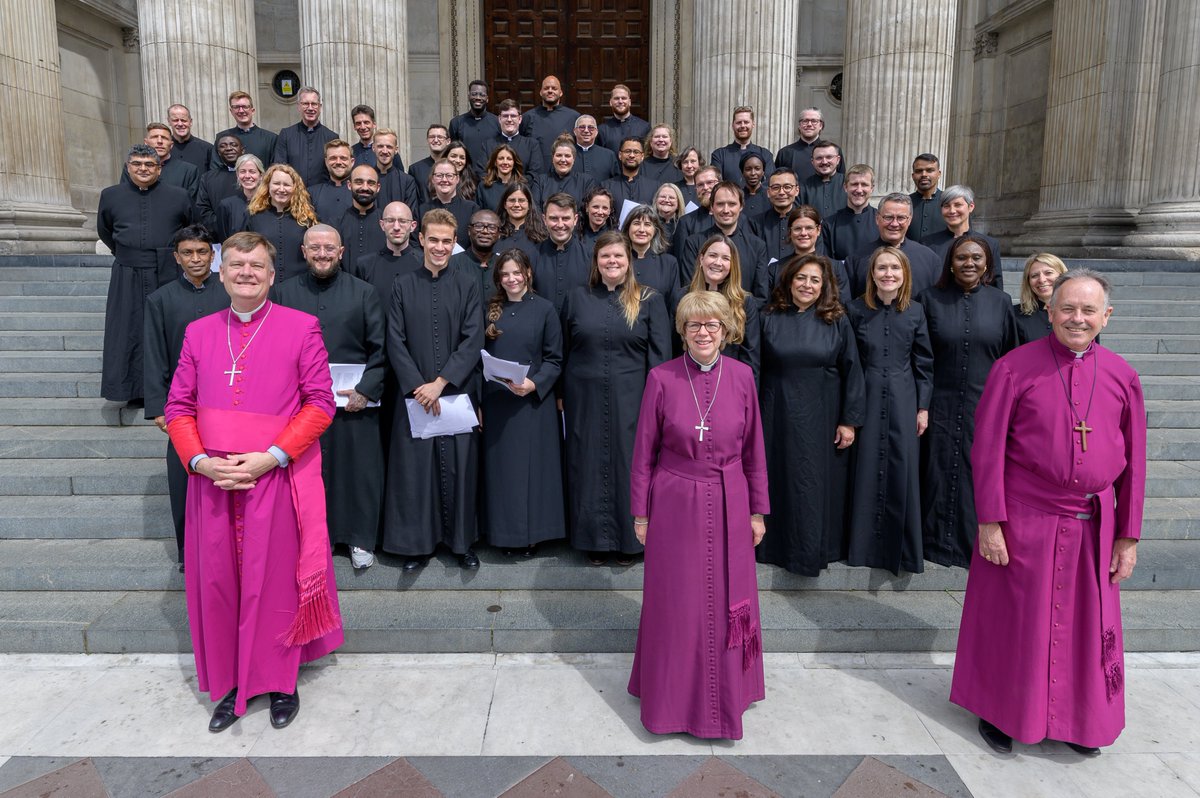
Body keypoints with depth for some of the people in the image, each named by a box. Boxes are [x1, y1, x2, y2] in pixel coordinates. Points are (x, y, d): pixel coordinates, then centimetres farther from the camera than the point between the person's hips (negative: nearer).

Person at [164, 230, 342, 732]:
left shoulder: (301, 327, -2)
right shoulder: (198, 332, 10)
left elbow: (320, 403, -6)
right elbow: (178, 406, 9)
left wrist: (271, 457, -14)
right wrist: (200, 460, -8)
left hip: (276, 477, -3)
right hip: (212, 480, 4)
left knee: (276, 580, 5)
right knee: (216, 581, 9)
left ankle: (280, 682, 24)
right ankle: (231, 683, 28)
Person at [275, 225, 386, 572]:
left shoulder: (364, 292, 3)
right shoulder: (285, 293, 6)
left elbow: (379, 348, -1)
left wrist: (366, 389, -11)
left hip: (354, 400, -1)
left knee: (358, 470, 5)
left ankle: (361, 539, 19)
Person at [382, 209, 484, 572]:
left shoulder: (468, 285, 4)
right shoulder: (402, 286, 6)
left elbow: (473, 341, -4)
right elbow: (395, 342, 1)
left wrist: (440, 383, -13)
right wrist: (418, 385, -10)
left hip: (458, 393, 0)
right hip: (415, 393, 1)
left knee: (460, 468, 4)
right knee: (414, 469, 4)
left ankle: (462, 541, 19)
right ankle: (417, 543, 17)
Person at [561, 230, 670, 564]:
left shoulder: (649, 301, 2)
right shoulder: (577, 298, 8)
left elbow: (659, 355, -2)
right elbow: (563, 350, 10)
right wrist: (562, 395, 5)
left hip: (631, 401, -2)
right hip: (585, 399, 2)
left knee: (629, 465, 5)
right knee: (589, 466, 8)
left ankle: (629, 540, 19)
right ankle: (594, 539, 21)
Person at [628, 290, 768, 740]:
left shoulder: (741, 376, -2)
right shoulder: (661, 378, -8)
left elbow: (754, 449, 4)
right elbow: (644, 451, -2)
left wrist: (757, 511, 5)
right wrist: (640, 513, -1)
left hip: (728, 505, 2)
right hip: (675, 505, -1)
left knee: (727, 602, 12)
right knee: (674, 602, 9)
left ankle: (725, 693, 35)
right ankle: (672, 694, 31)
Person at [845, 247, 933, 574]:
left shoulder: (915, 311, 3)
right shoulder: (856, 310, -1)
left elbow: (924, 363, 7)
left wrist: (923, 407, 3)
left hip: (903, 402, 1)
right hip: (866, 400, -1)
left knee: (903, 471, 3)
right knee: (866, 471, 2)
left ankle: (901, 548, 18)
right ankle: (864, 544, 16)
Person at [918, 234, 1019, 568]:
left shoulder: (1000, 302, 4)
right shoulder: (930, 299, 1)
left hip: (985, 406, 1)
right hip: (942, 406, -1)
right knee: (940, 473, 3)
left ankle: (977, 543, 20)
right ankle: (938, 541, 16)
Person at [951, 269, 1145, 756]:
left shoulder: (1121, 376, 4)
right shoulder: (1014, 368, -8)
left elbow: (1133, 460, 7)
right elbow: (987, 449, -8)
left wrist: (1128, 535, 5)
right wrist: (989, 522, -11)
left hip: (1094, 527, 4)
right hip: (1024, 523, -3)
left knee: (1088, 625, 15)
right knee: (1014, 621, 9)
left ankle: (1078, 719, 37)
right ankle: (1000, 711, 30)